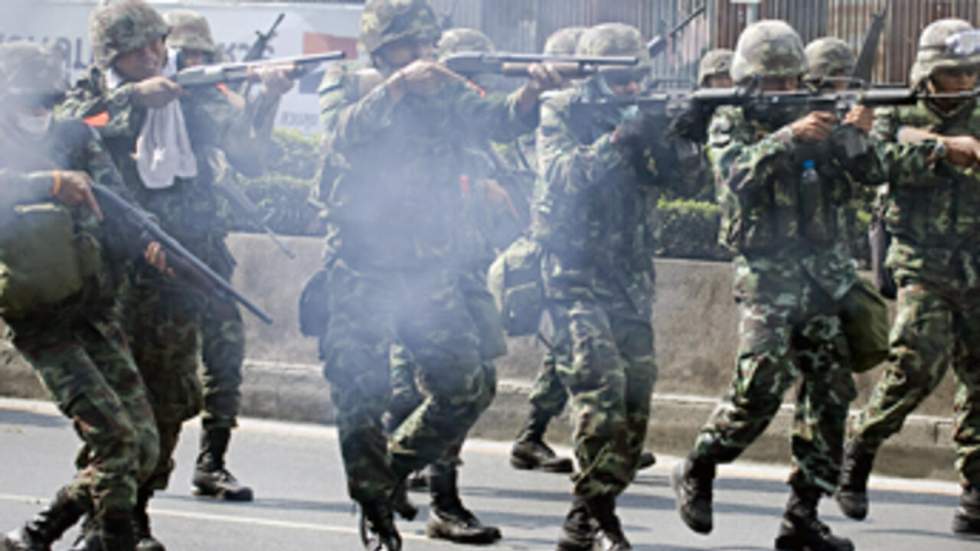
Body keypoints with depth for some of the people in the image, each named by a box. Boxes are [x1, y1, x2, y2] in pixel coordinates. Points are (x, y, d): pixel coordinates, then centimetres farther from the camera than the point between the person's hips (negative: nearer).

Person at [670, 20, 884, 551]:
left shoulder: (815, 118, 11)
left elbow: (871, 173, 5)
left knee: (829, 392, 1)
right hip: (768, 275, -5)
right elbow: (735, 175, -19)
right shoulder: (730, 124, 1)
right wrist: (789, 139, -29)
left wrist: (856, 135, -14)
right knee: (760, 387, -16)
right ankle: (696, 473, 7)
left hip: (827, 276, 5)